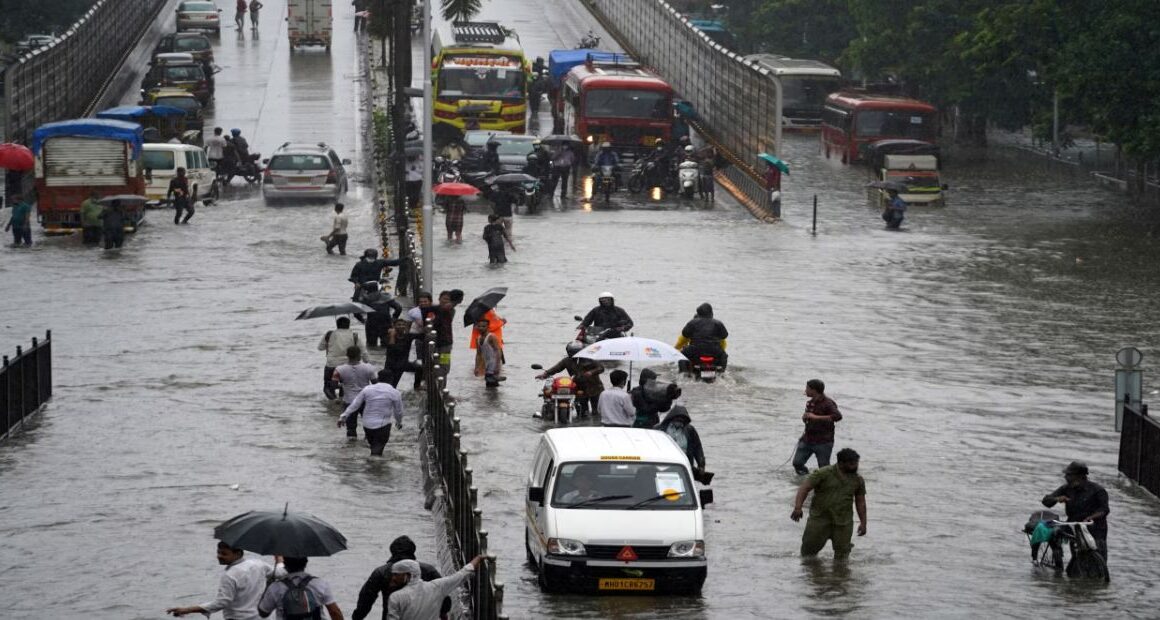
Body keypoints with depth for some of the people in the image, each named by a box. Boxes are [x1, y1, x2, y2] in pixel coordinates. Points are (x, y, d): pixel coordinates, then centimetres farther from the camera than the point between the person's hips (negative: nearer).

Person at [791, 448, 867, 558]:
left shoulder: (858, 480, 7)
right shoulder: (823, 473, -6)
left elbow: (860, 502, 16)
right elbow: (804, 488, -9)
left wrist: (863, 523, 12)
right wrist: (798, 508, -22)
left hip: (843, 523, 3)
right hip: (820, 518, -2)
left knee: (842, 553, -1)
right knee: (809, 549, -1)